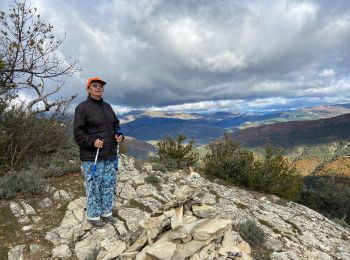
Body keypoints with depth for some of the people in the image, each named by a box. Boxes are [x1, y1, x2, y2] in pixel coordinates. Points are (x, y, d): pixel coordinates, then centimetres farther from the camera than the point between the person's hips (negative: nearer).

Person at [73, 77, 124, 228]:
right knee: (94, 187, 5)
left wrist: (119, 135, 2)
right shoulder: (82, 107, -8)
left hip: (111, 156, 6)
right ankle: (93, 216, 26)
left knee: (109, 186, 15)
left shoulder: (107, 106, 12)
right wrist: (92, 141, -23)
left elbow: (115, 124, 21)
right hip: (92, 158, -6)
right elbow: (78, 133, -9)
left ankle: (106, 212, 33)